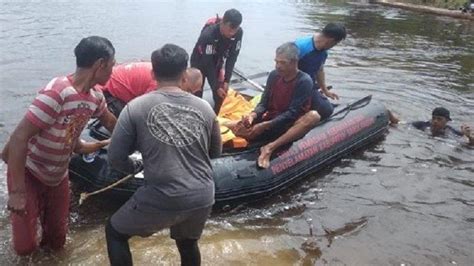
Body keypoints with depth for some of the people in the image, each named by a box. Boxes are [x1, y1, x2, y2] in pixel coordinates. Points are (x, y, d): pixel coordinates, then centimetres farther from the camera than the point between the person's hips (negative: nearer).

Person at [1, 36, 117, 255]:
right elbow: (18, 138, -30)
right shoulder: (57, 92, -31)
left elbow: (111, 123, 16)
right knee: (25, 245, -4)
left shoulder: (95, 96, -6)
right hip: (28, 173, -6)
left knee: (57, 241, 12)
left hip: (58, 177, 7)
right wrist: (18, 191, -28)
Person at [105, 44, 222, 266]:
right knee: (187, 243, 33)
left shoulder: (136, 107, -6)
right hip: (202, 198, 4)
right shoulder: (204, 107, 3)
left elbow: (115, 158, -3)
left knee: (114, 232, 23)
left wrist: (133, 169, 19)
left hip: (162, 200, -4)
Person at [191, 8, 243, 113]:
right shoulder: (208, 35, -38)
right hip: (200, 63, -4)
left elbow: (232, 57, -16)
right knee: (197, 95, -8)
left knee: (220, 95, -1)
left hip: (216, 63, 4)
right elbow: (207, 63, -32)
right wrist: (216, 87, -29)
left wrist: (226, 81, -20)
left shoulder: (239, 33, -24)